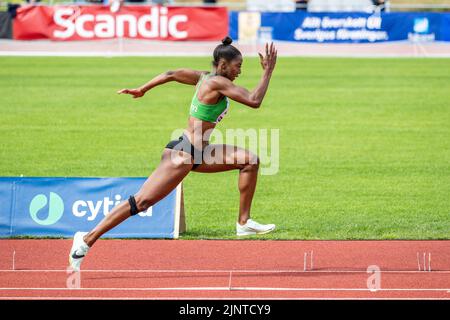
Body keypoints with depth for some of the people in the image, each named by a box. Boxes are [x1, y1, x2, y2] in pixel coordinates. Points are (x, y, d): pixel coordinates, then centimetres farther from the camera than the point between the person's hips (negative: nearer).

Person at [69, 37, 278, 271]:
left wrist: (141, 90, 24)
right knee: (142, 202, -11)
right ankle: (88, 239, -8)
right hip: (183, 154, -10)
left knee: (250, 160, 7)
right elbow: (254, 101, -19)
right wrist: (268, 71, -11)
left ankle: (244, 222, 10)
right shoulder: (218, 82, -16)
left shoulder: (203, 77, 10)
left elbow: (171, 74, 16)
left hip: (198, 154, 10)